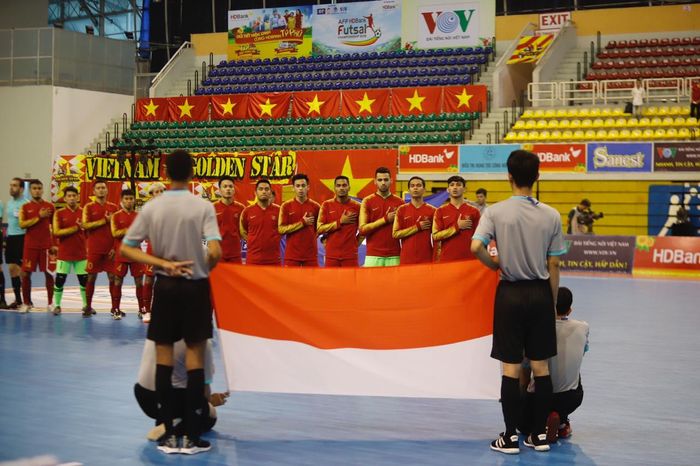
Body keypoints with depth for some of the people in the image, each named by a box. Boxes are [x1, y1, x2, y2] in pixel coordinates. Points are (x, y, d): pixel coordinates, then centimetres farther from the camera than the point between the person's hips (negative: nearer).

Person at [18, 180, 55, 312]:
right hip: (30, 245, 0)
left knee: (48, 273, 2)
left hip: (47, 245, 0)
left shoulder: (49, 206, 5)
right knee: (25, 273, 0)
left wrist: (55, 244, 2)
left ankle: (50, 303, 11)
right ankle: (27, 303, 11)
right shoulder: (25, 207, 4)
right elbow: (22, 224, -10)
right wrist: (39, 217, -17)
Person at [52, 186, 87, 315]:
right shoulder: (59, 213, -2)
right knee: (59, 280, 0)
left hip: (81, 253, 2)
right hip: (64, 254, -2)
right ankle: (57, 305, 12)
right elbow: (56, 232, -12)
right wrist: (75, 228, -17)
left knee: (84, 280, 4)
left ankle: (86, 305, 15)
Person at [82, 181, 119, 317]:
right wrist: (104, 220, -16)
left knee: (113, 277, 1)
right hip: (94, 248, -2)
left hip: (110, 249, 2)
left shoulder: (114, 207, 8)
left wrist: (115, 247, -2)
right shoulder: (88, 207, 2)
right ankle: (88, 306, 10)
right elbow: (85, 225, -11)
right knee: (91, 277, 2)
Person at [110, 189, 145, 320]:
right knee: (117, 281, 1)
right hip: (121, 253, -2)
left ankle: (142, 309, 11)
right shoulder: (116, 216, 0)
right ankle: (116, 310, 7)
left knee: (139, 281, 4)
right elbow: (114, 233, -12)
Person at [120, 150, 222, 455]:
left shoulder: (152, 207, -2)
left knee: (163, 360, 8)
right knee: (195, 360, 4)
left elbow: (126, 249, -4)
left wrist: (164, 263, -6)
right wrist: (206, 268, 1)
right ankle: (192, 437, 7)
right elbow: (215, 252, -20)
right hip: (195, 286, -2)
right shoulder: (203, 207, -10)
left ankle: (168, 436, 11)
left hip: (165, 286, 2)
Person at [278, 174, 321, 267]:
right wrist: (302, 223, -11)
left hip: (311, 254, 1)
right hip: (292, 254, -1)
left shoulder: (315, 206, 4)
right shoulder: (286, 206, 0)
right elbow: (281, 229, -7)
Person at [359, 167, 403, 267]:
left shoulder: (399, 202, 8)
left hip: (394, 255, 1)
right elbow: (362, 229, -4)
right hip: (373, 256, -1)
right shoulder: (367, 201, 3)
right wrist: (385, 219, -10)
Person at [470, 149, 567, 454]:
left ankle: (511, 437, 9)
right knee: (541, 366, 10)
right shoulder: (551, 215, -2)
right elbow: (554, 265, 1)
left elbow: (476, 247, -20)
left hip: (510, 292, -2)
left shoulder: (496, 211, -8)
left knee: (510, 368, 4)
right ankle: (540, 435, 17)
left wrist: (496, 265, 0)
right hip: (540, 292, 2)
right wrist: (553, 302, 10)